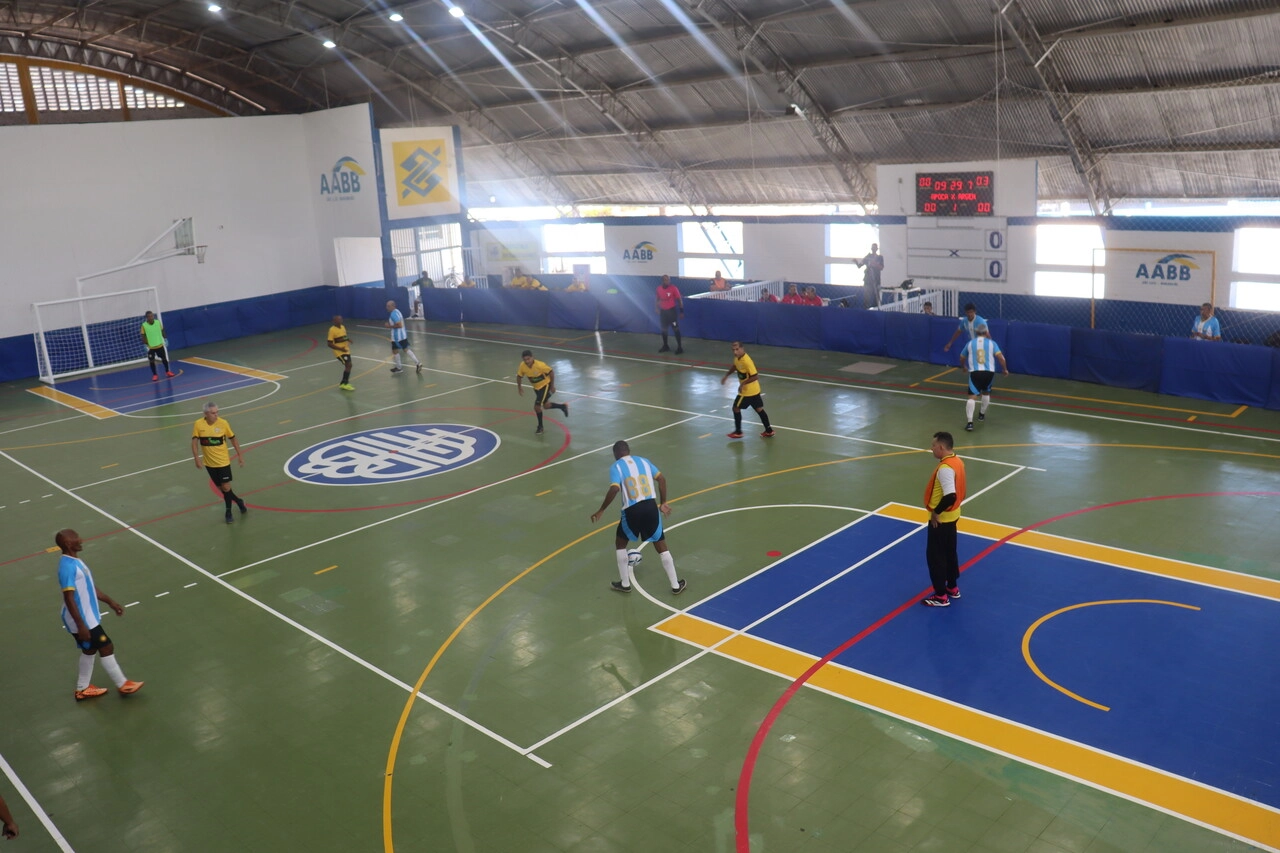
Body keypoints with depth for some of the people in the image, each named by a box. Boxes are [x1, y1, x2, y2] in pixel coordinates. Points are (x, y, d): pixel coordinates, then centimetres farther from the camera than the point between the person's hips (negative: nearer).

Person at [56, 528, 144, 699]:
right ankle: (123, 685, 16)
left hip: (88, 617, 10)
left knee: (89, 650, 21)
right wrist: (81, 625, -28)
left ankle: (82, 690, 35)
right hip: (83, 621, -10)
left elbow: (90, 587, 18)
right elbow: (69, 598, -28)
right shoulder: (67, 566, -26)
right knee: (107, 648, 1)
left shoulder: (75, 561, 7)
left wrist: (110, 602, 22)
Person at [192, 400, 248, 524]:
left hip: (223, 462, -2)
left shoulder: (223, 423, -12)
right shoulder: (198, 424, -9)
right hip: (209, 463, 2)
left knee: (226, 487, -5)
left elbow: (233, 439, 0)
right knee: (221, 488, 11)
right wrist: (197, 457, -17)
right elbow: (194, 442, -5)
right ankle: (239, 502, 33)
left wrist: (240, 456, 3)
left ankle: (228, 513, 13)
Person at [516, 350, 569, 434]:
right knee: (546, 406, 19)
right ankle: (563, 406, 44)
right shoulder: (522, 366, -20)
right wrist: (519, 387, -1)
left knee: (537, 407, -9)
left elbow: (551, 372, -21)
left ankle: (540, 427, 12)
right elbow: (519, 376, -1)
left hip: (545, 385, -6)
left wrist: (552, 386, -16)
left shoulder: (540, 365, -33)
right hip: (536, 387, 6)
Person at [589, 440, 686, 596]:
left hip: (632, 510, -3)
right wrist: (663, 503, 16)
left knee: (620, 544, 22)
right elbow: (661, 479, 9)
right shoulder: (643, 461, 14)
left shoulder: (616, 467, -1)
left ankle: (625, 584, 26)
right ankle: (676, 585, 21)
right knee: (661, 546, 17)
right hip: (651, 507, 3)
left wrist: (601, 510, -7)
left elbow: (614, 490, -16)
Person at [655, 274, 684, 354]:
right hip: (663, 311, 5)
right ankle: (665, 346, 26)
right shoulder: (659, 288, -1)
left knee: (676, 328, -7)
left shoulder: (674, 288, -14)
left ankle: (680, 347, -4)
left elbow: (679, 299, -8)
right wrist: (657, 308, 9)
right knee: (663, 329, 11)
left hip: (672, 310, -5)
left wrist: (681, 311, -9)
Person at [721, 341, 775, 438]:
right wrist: (726, 375, 12)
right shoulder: (737, 357, -1)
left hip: (747, 391, -9)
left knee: (736, 408, 6)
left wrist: (743, 384, -29)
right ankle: (769, 431, 22)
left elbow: (755, 376, -29)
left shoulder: (746, 361, -29)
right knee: (759, 409, 14)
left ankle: (738, 432, 18)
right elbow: (734, 366, 22)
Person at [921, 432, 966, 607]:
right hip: (952, 516, 10)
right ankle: (952, 588, 35)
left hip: (940, 519, -10)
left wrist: (936, 512, -22)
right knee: (949, 553, 22)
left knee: (935, 555, 3)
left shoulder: (945, 468, -28)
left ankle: (941, 596, 11)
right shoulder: (957, 461, 3)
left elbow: (950, 496, -36)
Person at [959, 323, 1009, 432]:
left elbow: (962, 358, 23)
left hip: (975, 372, -1)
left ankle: (969, 422, -23)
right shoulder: (992, 343, 7)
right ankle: (982, 414, 44)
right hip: (989, 372, 1)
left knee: (972, 397, -8)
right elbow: (1000, 357, -4)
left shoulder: (970, 343, 12)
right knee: (986, 393, 29)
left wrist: (963, 366, 44)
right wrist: (1005, 369, 10)